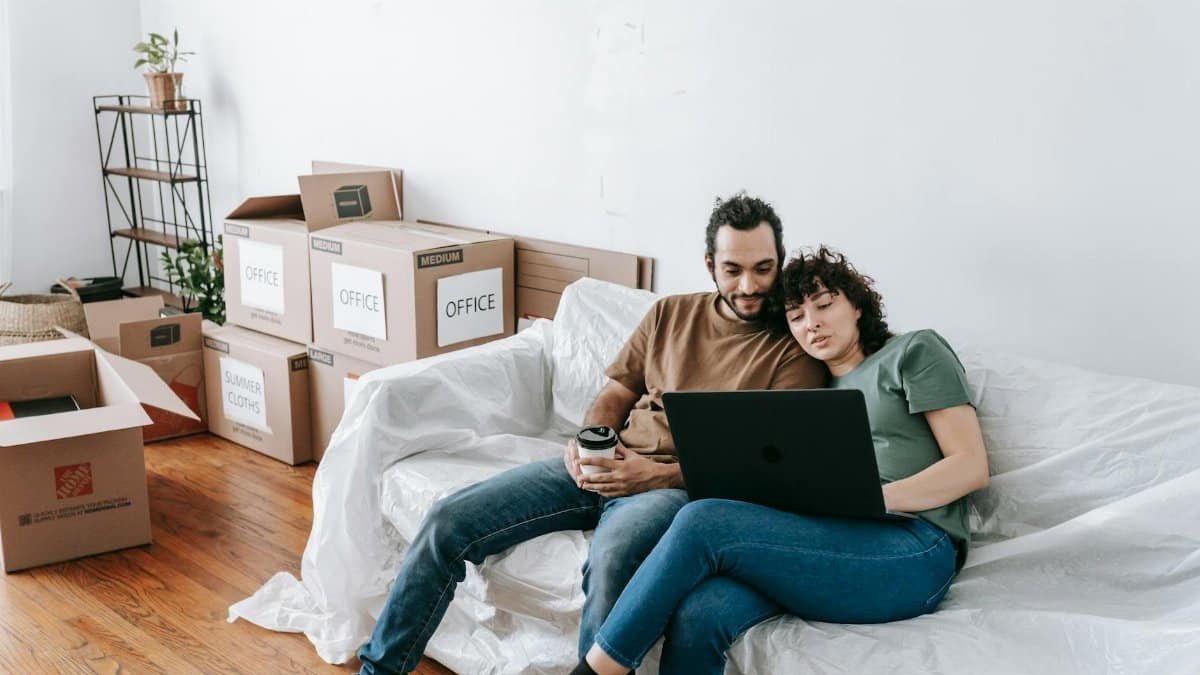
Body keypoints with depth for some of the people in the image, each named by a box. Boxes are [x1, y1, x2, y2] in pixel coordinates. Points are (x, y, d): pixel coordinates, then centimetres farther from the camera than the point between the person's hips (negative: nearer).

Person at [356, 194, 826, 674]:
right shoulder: (670, 314, 14)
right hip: (599, 470, 5)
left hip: (681, 486, -5)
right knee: (448, 522, -7)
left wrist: (660, 475, -18)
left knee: (611, 558, -40)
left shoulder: (794, 347, -2)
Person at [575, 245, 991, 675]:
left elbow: (971, 467, 1)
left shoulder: (914, 351, 13)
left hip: (913, 550, -5)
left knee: (703, 522, -25)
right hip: (836, 545, 5)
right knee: (697, 616, -29)